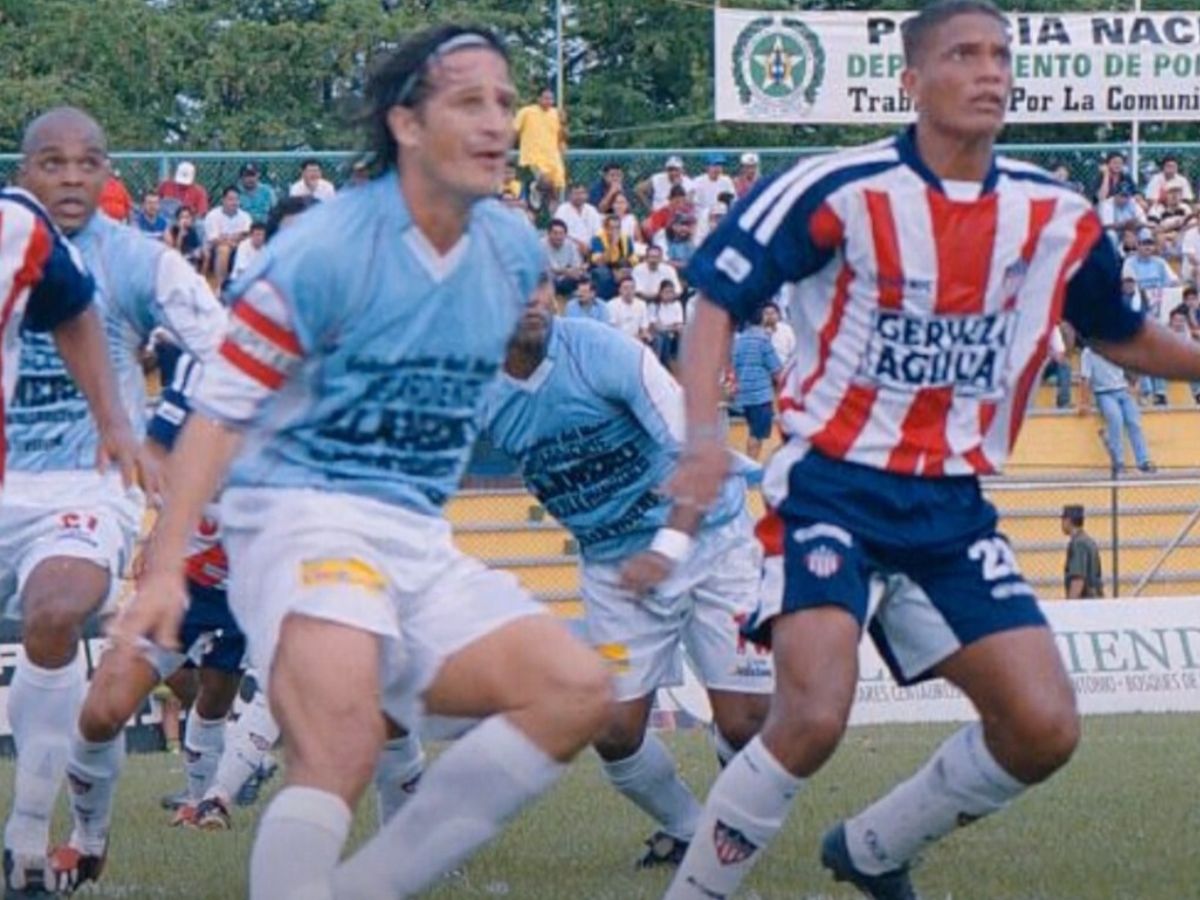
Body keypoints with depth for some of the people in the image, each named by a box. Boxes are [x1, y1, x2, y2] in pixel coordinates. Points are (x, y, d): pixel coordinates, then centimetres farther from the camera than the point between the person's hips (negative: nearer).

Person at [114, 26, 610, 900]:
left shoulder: (515, 252, 7)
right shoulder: (323, 250, -12)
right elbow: (218, 411, -12)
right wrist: (164, 569, -19)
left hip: (421, 544, 7)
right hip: (301, 515, -7)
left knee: (575, 690, -10)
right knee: (343, 748, -31)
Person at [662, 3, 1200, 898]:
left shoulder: (1058, 218, 3)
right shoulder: (840, 191, -12)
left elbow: (1124, 336, 21)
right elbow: (719, 297, -9)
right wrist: (705, 433, -23)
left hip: (952, 505, 5)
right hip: (833, 482, -5)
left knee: (1045, 729, -4)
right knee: (813, 720, -24)